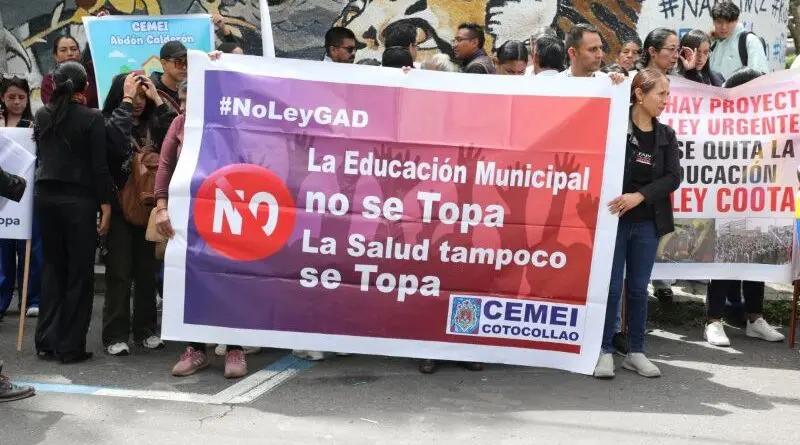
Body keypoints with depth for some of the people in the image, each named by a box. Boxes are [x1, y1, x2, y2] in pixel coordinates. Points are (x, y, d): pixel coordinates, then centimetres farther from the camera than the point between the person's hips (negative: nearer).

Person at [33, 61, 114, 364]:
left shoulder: (42, 115, 8)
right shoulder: (91, 117, -9)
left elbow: (39, 156, 16)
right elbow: (99, 165, -12)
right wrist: (106, 204, -9)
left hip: (45, 196, 5)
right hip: (78, 199, -5)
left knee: (52, 266, 14)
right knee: (80, 271, 2)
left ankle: (47, 341, 16)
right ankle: (71, 346, 4)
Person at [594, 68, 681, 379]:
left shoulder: (666, 135, 7)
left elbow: (673, 177, -2)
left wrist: (640, 196, -17)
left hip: (647, 222, 4)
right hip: (614, 218, -4)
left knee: (639, 288, 10)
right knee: (611, 286, 0)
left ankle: (636, 352, 19)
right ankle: (605, 351, 9)